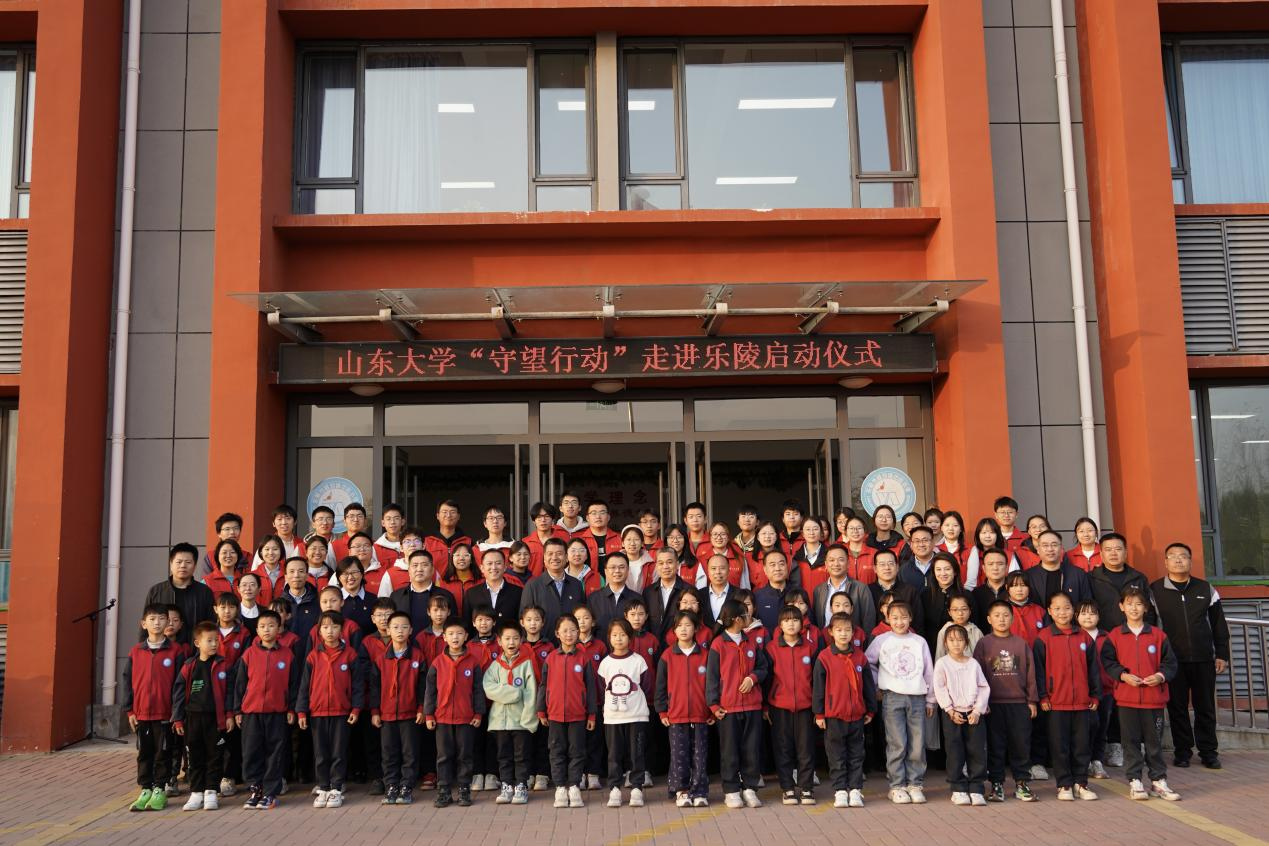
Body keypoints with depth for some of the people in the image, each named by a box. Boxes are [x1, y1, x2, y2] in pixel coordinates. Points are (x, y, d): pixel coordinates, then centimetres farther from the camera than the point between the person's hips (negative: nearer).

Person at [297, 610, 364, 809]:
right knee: (321, 754, 10)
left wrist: (356, 708, -6)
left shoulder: (350, 654, -3)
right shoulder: (313, 656, 2)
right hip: (317, 712, 2)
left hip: (342, 712, -2)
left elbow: (358, 683, -1)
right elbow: (305, 685, 5)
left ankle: (336, 790, 13)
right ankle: (323, 789, 20)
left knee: (339, 753, 4)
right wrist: (301, 711, 1)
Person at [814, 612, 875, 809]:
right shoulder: (824, 657, -6)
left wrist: (870, 710, 11)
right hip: (833, 715, -3)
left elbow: (869, 685, 11)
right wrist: (819, 713, -4)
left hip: (857, 715, 3)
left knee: (856, 755, 9)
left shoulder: (860, 657, 4)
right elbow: (818, 686, -3)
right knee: (836, 756, 5)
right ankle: (840, 791, 12)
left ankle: (855, 790, 17)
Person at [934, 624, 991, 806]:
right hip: (952, 714, -2)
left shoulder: (973, 664, 7)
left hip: (973, 714, 2)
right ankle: (958, 790, 10)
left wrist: (977, 710, -7)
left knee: (977, 751, 1)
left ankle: (976, 790, 10)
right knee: (955, 753, 1)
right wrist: (951, 711, -11)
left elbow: (983, 688, 4)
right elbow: (940, 690, -4)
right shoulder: (942, 664, 0)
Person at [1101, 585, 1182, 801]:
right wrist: (1123, 675, -13)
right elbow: (1107, 661, 0)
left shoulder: (1158, 635, 3)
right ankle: (1134, 781, 14)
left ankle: (1159, 781, 20)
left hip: (1154, 697, 1)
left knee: (1154, 742, 9)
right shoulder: (1114, 635, 1)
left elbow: (1171, 662, 6)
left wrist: (1161, 676, -11)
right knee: (1131, 741, 6)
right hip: (1126, 698, -1)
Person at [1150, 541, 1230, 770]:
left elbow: (1218, 624, 12)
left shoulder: (1206, 589, 8)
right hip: (1172, 660, -2)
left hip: (1203, 659, 2)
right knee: (1177, 707, 4)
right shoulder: (1155, 590, 0)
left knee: (1205, 706, 7)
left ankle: (1208, 751, 18)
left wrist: (1222, 654, 8)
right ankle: (1182, 751, 14)